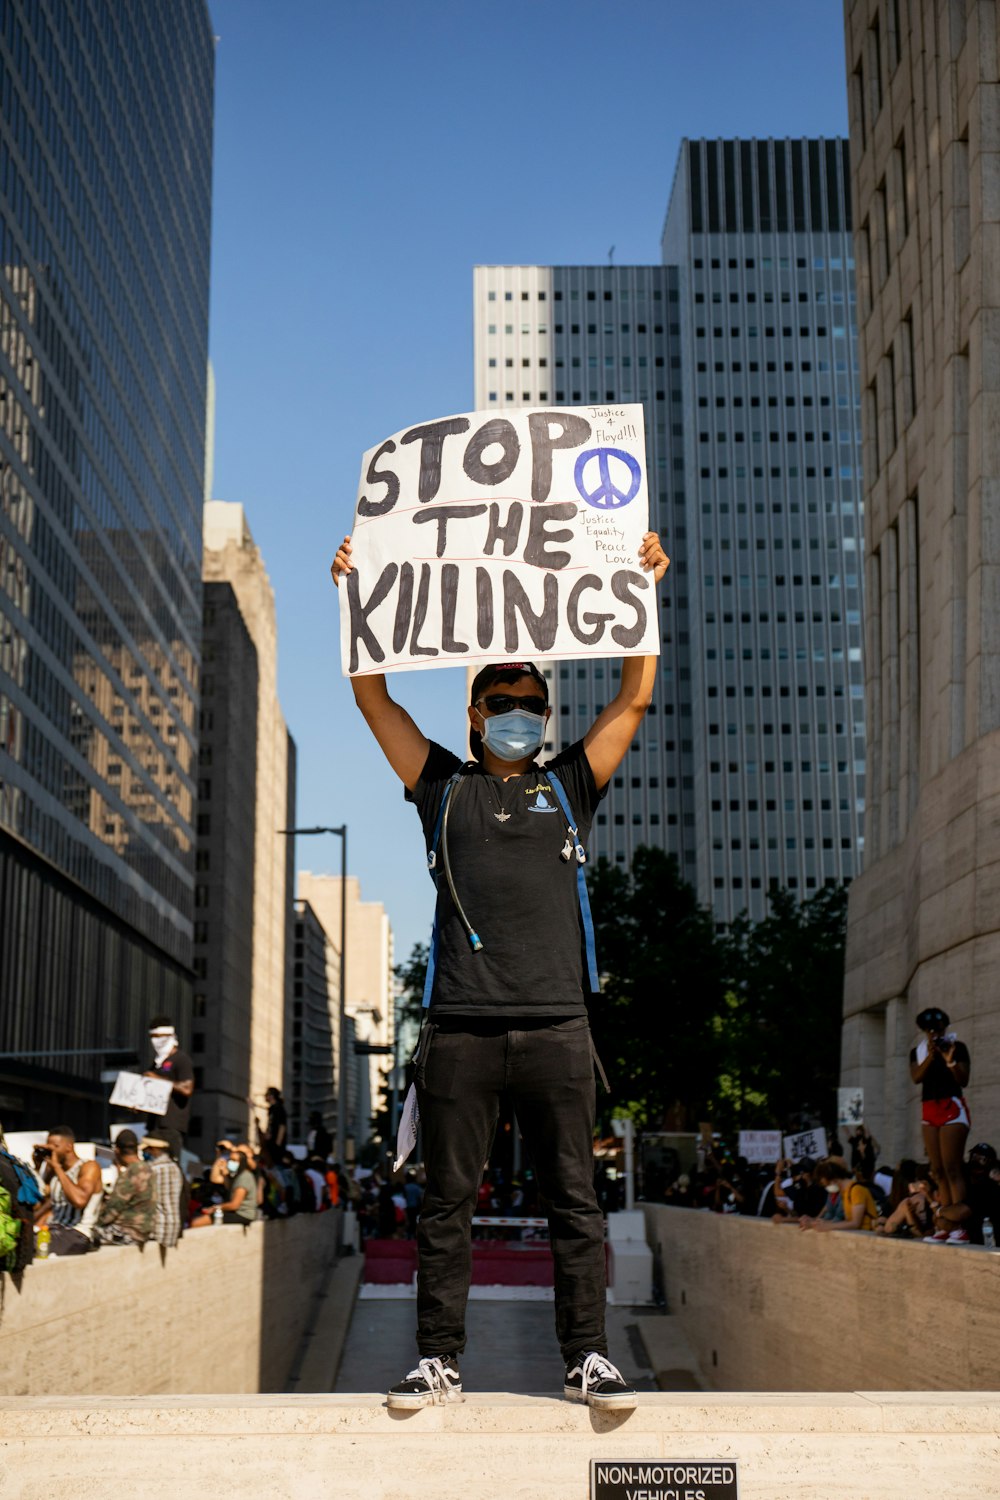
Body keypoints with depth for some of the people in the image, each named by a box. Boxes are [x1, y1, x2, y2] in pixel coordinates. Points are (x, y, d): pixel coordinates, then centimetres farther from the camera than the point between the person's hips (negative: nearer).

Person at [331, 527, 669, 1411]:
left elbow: (634, 698, 13)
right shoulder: (444, 787, 14)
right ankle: (439, 1360, 12)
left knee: (576, 1199, 2)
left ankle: (588, 1358, 8)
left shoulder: (569, 787, 16)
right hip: (462, 1028, 0)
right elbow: (374, 696, 12)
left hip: (556, 1024, 1)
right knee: (448, 1202, 4)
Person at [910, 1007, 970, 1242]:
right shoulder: (918, 1051, 12)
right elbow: (916, 1077, -4)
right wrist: (930, 1056, -15)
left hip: (952, 1107, -5)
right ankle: (946, 1226, 0)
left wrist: (950, 1061, -20)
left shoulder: (957, 1046, 1)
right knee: (938, 1171, 1)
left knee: (951, 1168, -14)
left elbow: (964, 1080, -6)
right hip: (929, 1110, 5)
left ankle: (959, 1226, -18)